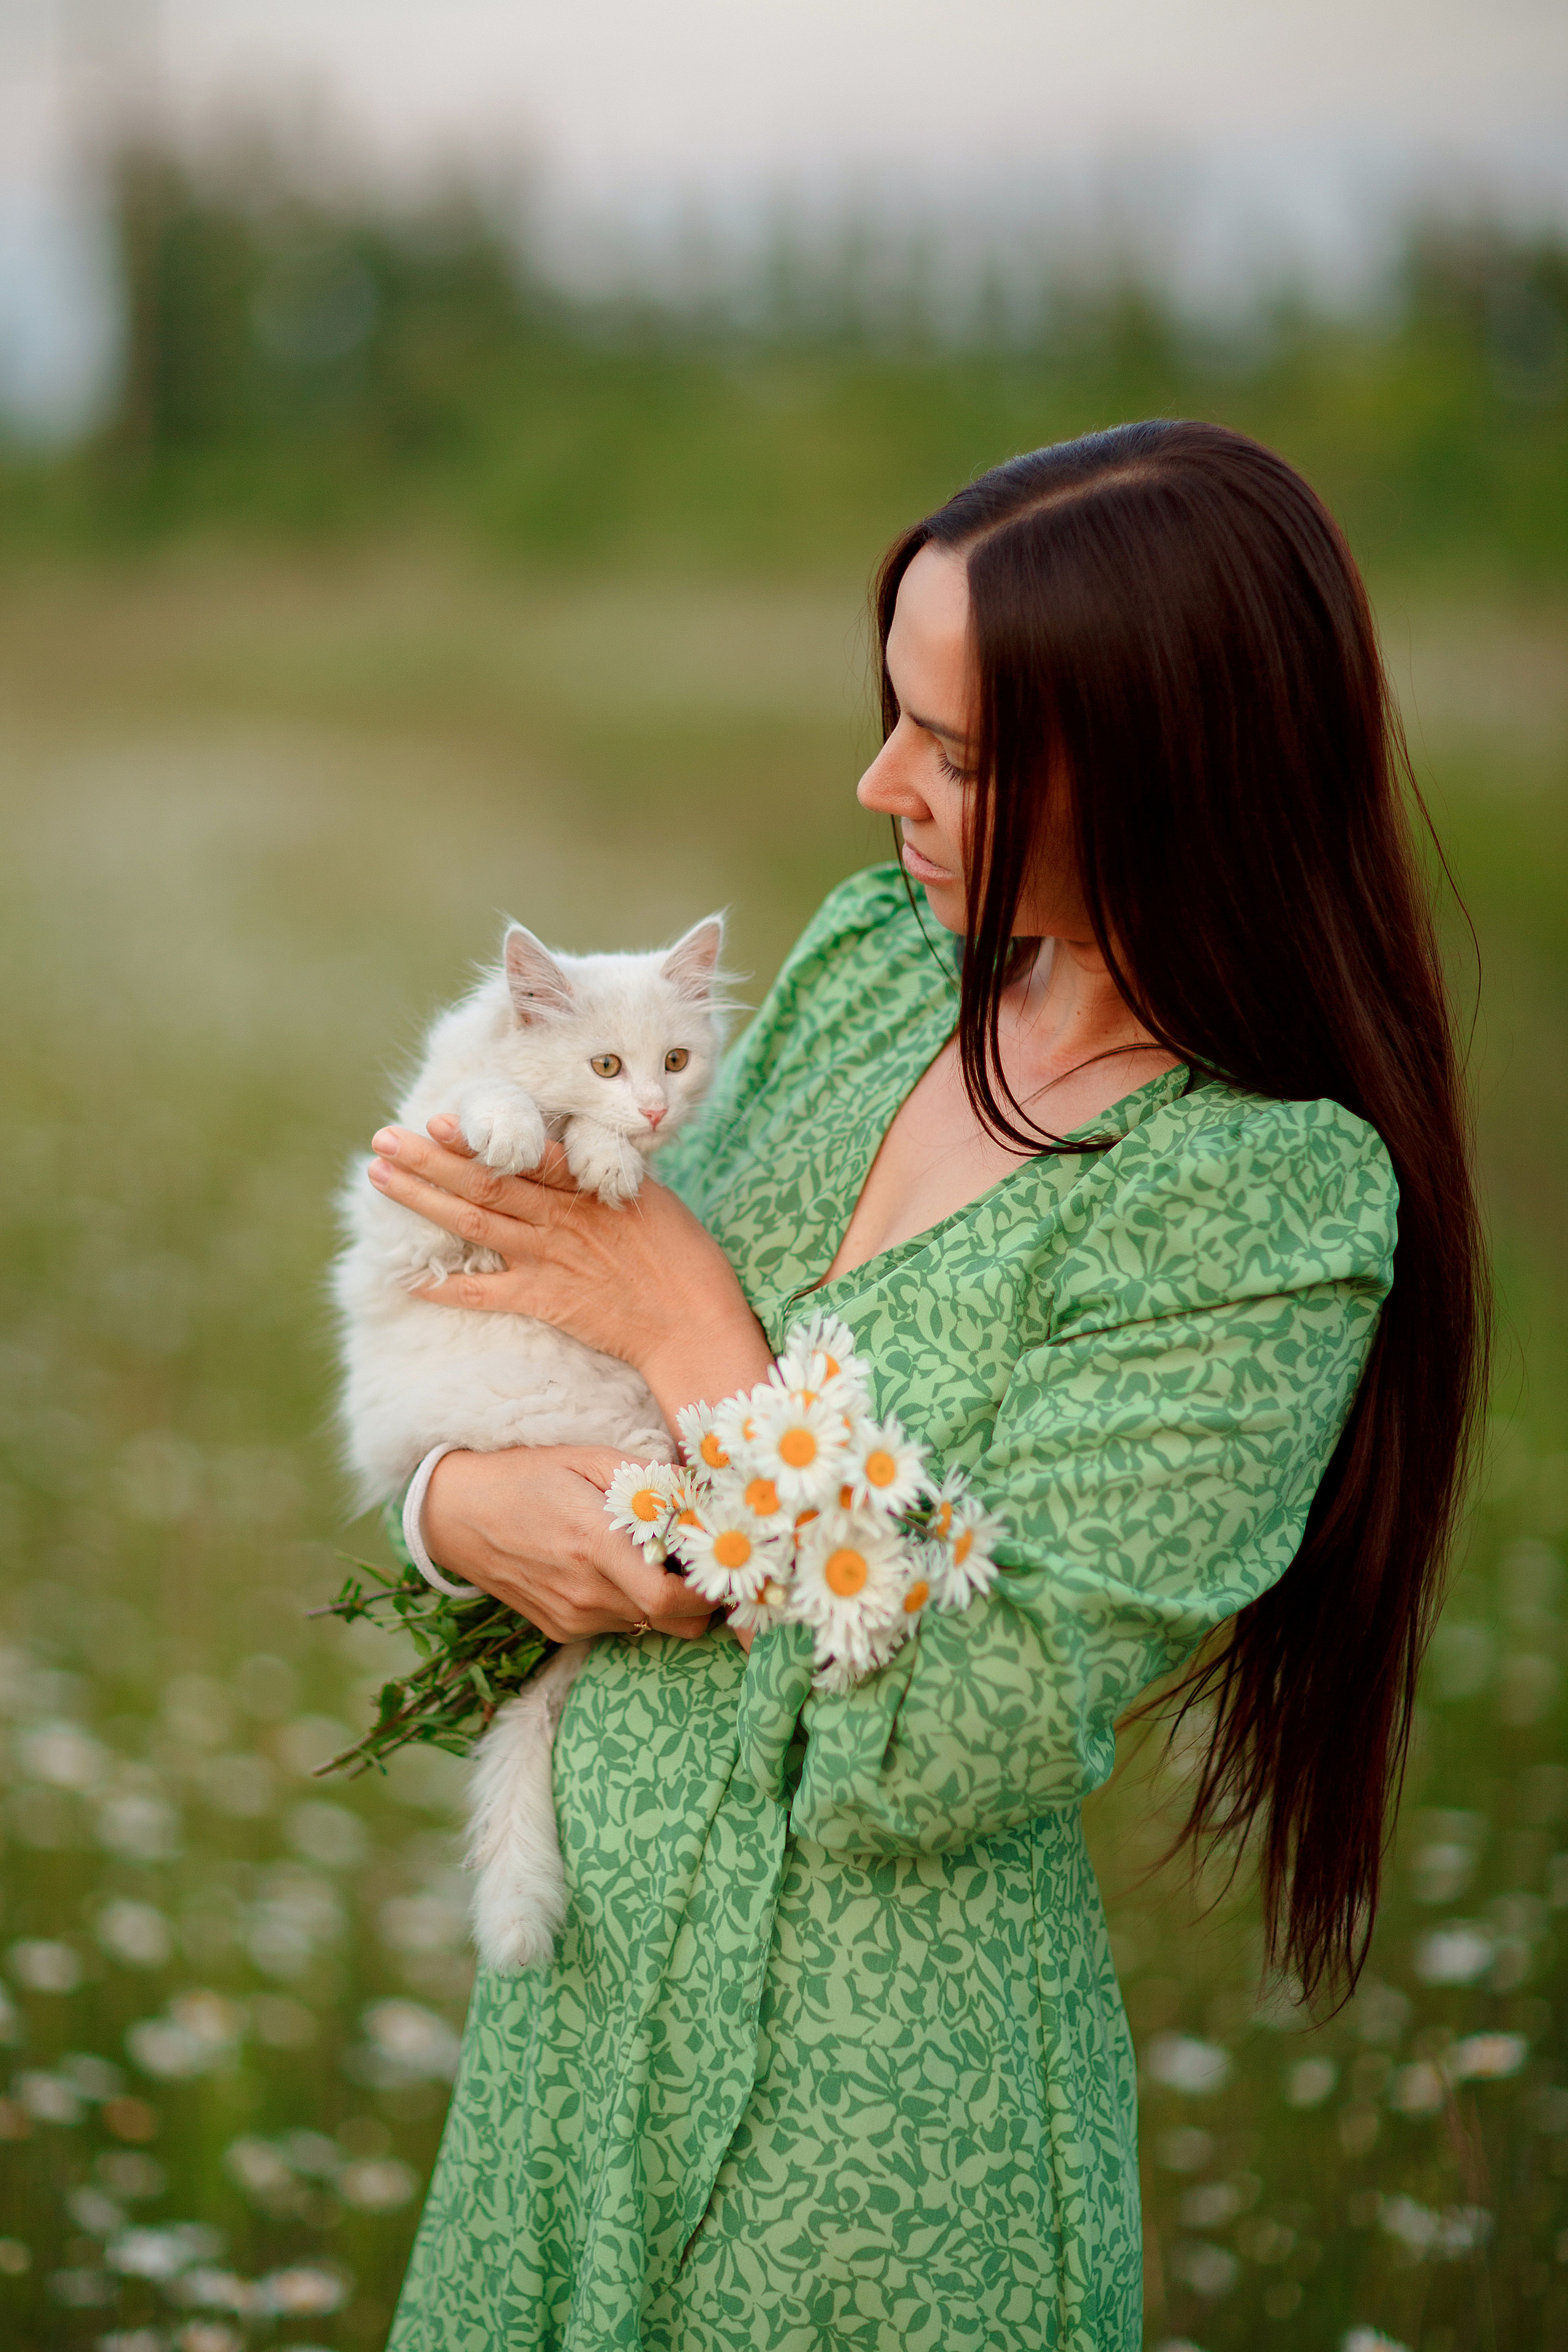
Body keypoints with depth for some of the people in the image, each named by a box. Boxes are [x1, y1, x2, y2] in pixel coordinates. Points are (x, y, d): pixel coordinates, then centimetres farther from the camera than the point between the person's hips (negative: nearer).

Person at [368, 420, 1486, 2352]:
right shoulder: (876, 954, -1)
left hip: (874, 2085, -6)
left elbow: (931, 1749, -25)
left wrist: (686, 1325, -18)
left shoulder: (1270, 1204, -22)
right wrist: (463, 1500, -15)